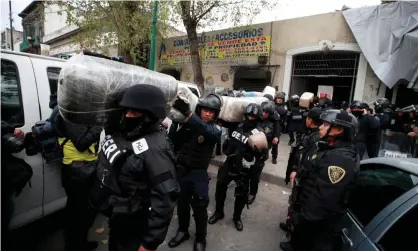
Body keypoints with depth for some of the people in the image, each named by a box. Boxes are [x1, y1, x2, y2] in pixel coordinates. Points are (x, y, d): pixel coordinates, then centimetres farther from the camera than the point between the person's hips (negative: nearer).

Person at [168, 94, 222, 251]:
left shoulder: (216, 129, -10)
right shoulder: (188, 124, -2)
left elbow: (207, 131, -35)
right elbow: (174, 141, -3)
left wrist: (187, 113, -44)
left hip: (199, 173, -2)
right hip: (182, 169, 3)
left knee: (199, 207, 3)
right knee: (182, 203, 16)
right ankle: (183, 231, 41)